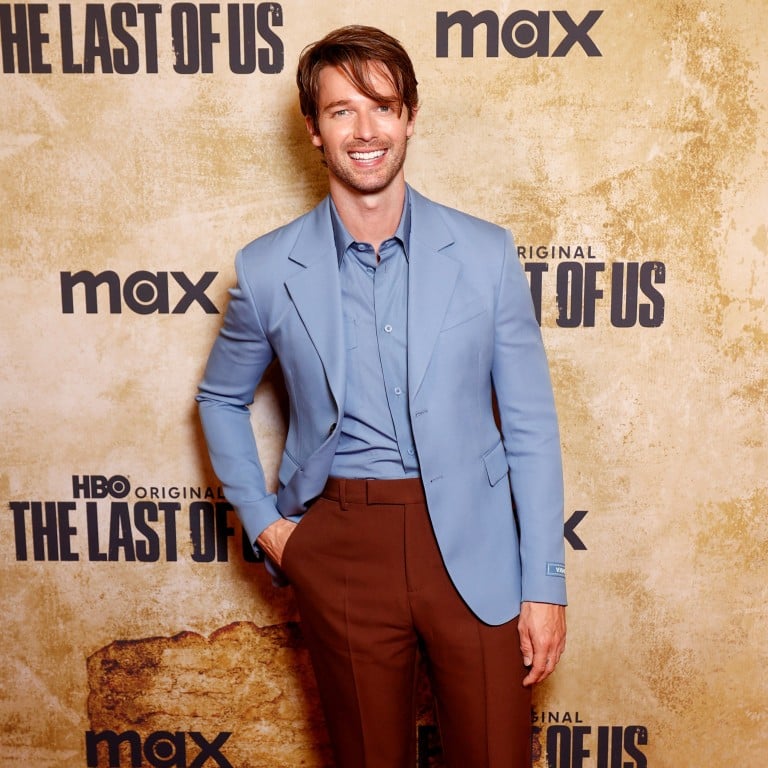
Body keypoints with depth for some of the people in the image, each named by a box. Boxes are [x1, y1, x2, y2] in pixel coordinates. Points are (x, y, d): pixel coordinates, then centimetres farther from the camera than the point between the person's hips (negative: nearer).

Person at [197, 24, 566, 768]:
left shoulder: (486, 254, -4)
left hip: (472, 546, 0)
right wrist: (261, 521, 3)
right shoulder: (268, 270, -3)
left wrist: (545, 585, -3)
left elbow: (530, 425, -1)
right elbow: (220, 398, 13)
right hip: (339, 547, 1)